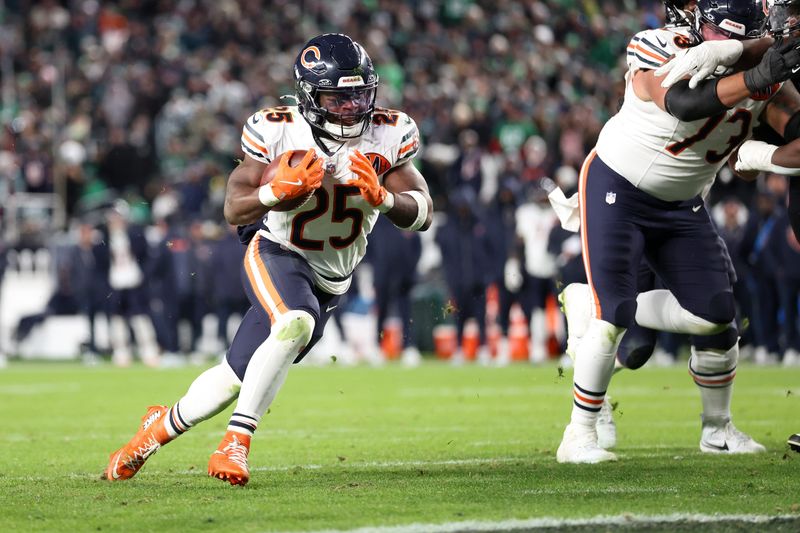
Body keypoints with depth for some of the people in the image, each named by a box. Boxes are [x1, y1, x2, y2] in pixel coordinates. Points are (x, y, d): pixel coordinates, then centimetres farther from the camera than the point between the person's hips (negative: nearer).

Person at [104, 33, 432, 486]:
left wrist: (380, 195, -31)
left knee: (234, 381, 5)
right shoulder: (279, 133, -17)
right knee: (296, 324, -36)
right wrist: (280, 190, -34)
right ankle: (237, 442, -27)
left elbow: (423, 215, -12)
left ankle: (163, 425, 32)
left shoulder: (388, 138, -11)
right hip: (276, 256, -4)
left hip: (329, 283, 4)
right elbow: (235, 210, -14)